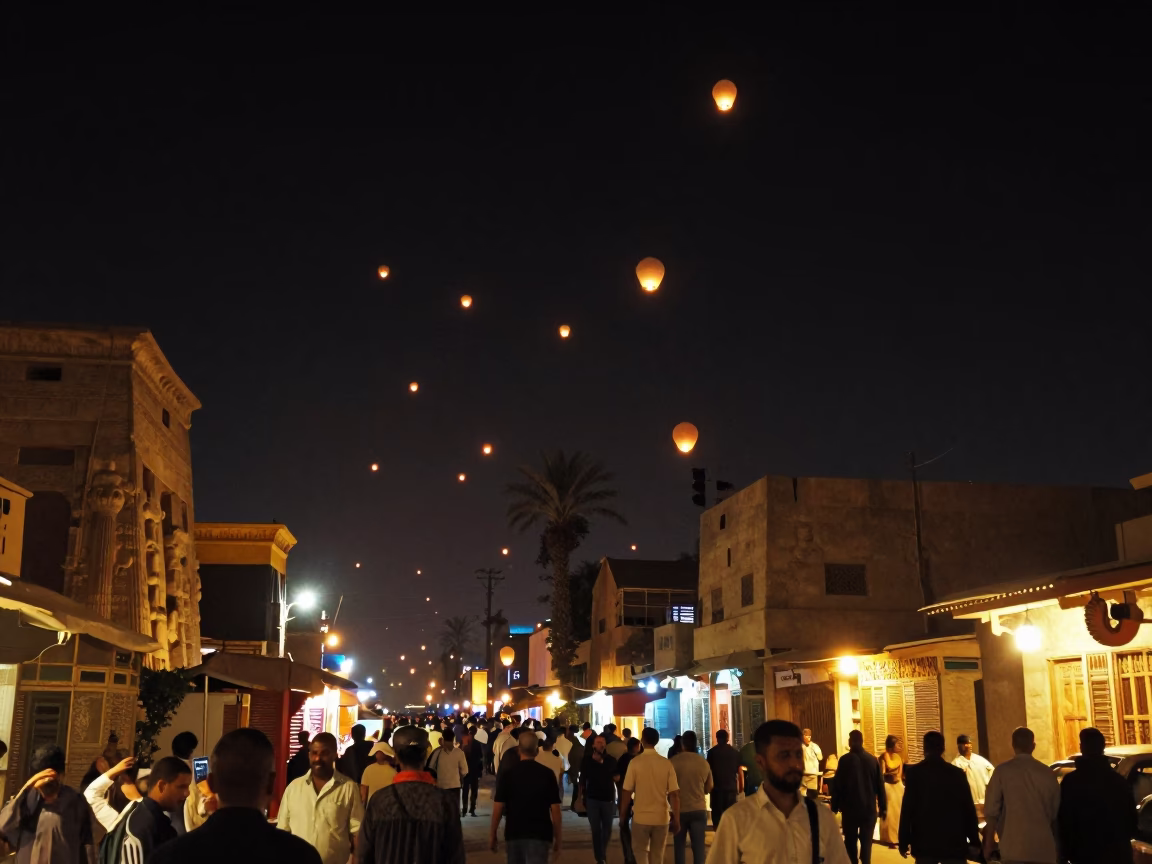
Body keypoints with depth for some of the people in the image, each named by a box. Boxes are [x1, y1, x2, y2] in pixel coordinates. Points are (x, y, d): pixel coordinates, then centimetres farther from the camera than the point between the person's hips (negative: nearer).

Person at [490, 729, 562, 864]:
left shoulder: (507, 774, -3)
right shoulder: (547, 774, -5)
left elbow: (498, 808, -4)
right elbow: (555, 809, -5)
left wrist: (492, 834, 8)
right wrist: (557, 838, 4)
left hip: (513, 833, 2)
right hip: (540, 834, -2)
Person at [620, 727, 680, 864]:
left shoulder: (635, 762, -9)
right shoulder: (667, 763, -4)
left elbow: (627, 793, -7)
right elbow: (674, 794, -5)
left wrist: (622, 816, 6)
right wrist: (676, 819, 4)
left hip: (641, 817, -2)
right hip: (661, 818, 2)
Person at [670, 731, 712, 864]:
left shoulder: (673, 761, -10)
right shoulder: (704, 763, -1)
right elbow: (708, 788, 10)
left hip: (679, 809, -1)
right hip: (699, 809, 1)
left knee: (679, 846, 12)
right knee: (699, 846, 4)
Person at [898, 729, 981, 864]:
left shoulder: (914, 772, -5)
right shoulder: (957, 773, -1)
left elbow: (907, 809, -6)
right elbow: (969, 809, 2)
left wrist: (904, 842, 1)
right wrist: (974, 841, 11)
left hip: (924, 843, 0)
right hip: (953, 842, 0)